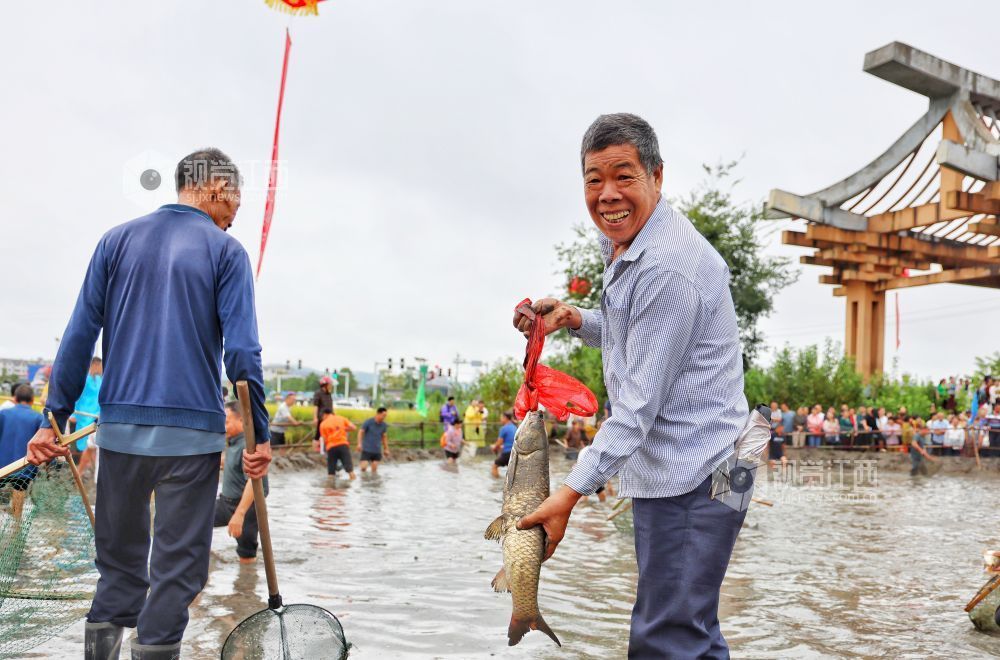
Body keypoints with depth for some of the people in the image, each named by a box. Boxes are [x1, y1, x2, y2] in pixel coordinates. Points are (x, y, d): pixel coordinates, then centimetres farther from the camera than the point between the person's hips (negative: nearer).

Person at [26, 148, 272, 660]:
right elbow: (241, 351, -9)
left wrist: (55, 418, 9)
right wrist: (259, 434, -5)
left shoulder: (117, 241, 9)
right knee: (178, 566, 6)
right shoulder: (225, 250, -1)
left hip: (120, 426, 4)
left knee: (118, 560, 17)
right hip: (192, 432, -4)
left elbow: (79, 336, 6)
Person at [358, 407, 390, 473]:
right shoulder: (368, 422, -9)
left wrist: (386, 449, 17)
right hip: (367, 450, -4)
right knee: (364, 467, -13)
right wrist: (359, 444, -19)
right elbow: (361, 432, -7)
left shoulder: (384, 425, 4)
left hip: (377, 451, 4)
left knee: (374, 469, 1)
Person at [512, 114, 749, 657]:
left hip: (690, 476, -10)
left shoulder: (668, 267, -21)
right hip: (664, 472, 10)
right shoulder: (624, 247, 11)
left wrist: (572, 491, -21)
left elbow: (641, 402, -22)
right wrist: (574, 318, 5)